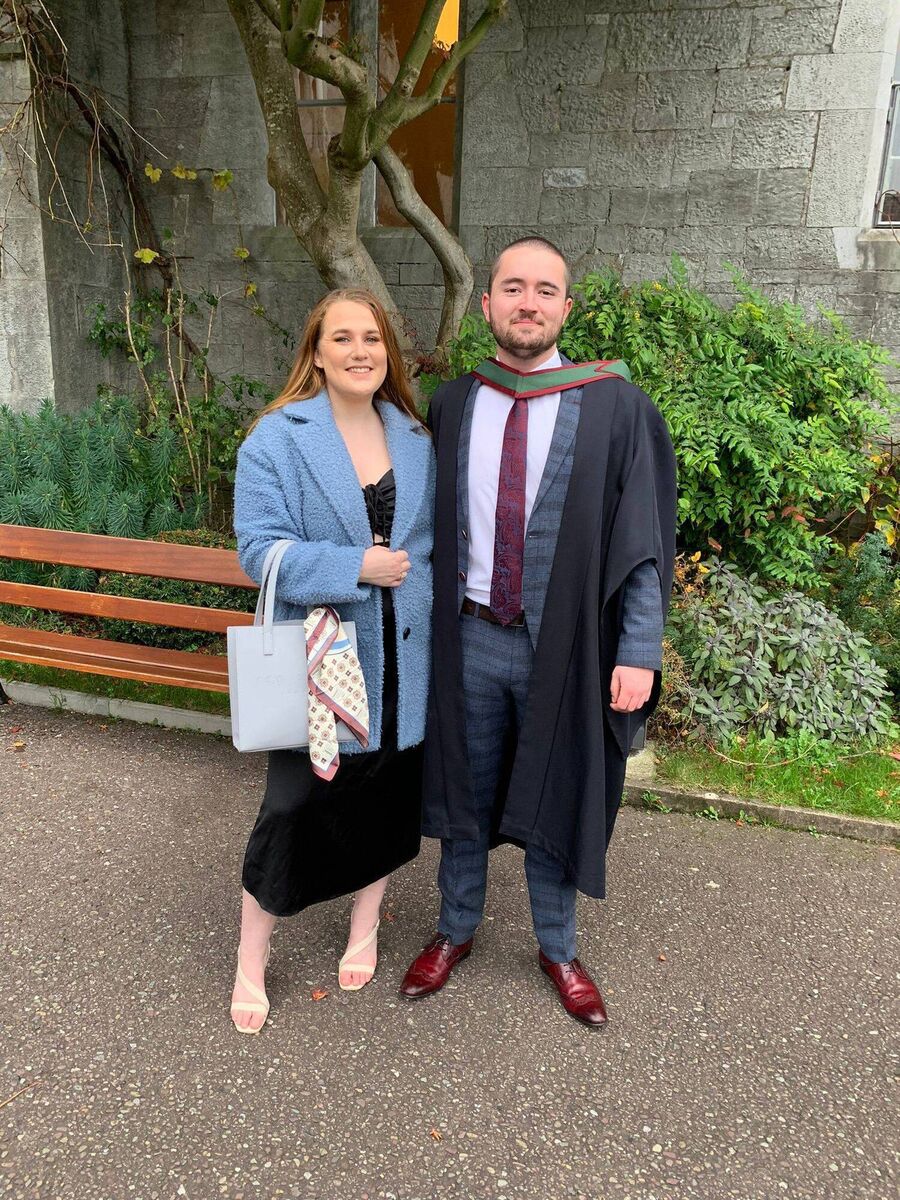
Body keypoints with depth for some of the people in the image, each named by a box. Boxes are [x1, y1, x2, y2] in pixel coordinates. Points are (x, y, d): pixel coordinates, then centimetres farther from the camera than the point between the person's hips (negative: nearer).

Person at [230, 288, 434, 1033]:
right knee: (295, 809, 2)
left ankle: (364, 932, 41)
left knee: (388, 798, 15)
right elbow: (260, 548, -14)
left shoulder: (416, 439, 6)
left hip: (402, 662, 4)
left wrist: (410, 569, -1)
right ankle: (251, 965, 27)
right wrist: (355, 566, -22)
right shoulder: (276, 439, -8)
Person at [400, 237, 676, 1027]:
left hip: (563, 644, -1)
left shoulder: (614, 407, -7)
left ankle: (558, 949, 40)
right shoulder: (451, 405, 1)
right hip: (469, 638, 2)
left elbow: (643, 539, -7)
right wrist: (422, 624, 3)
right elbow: (432, 525, 5)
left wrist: (638, 652, -11)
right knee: (465, 793, 17)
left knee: (553, 800, 15)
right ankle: (457, 930, 42)